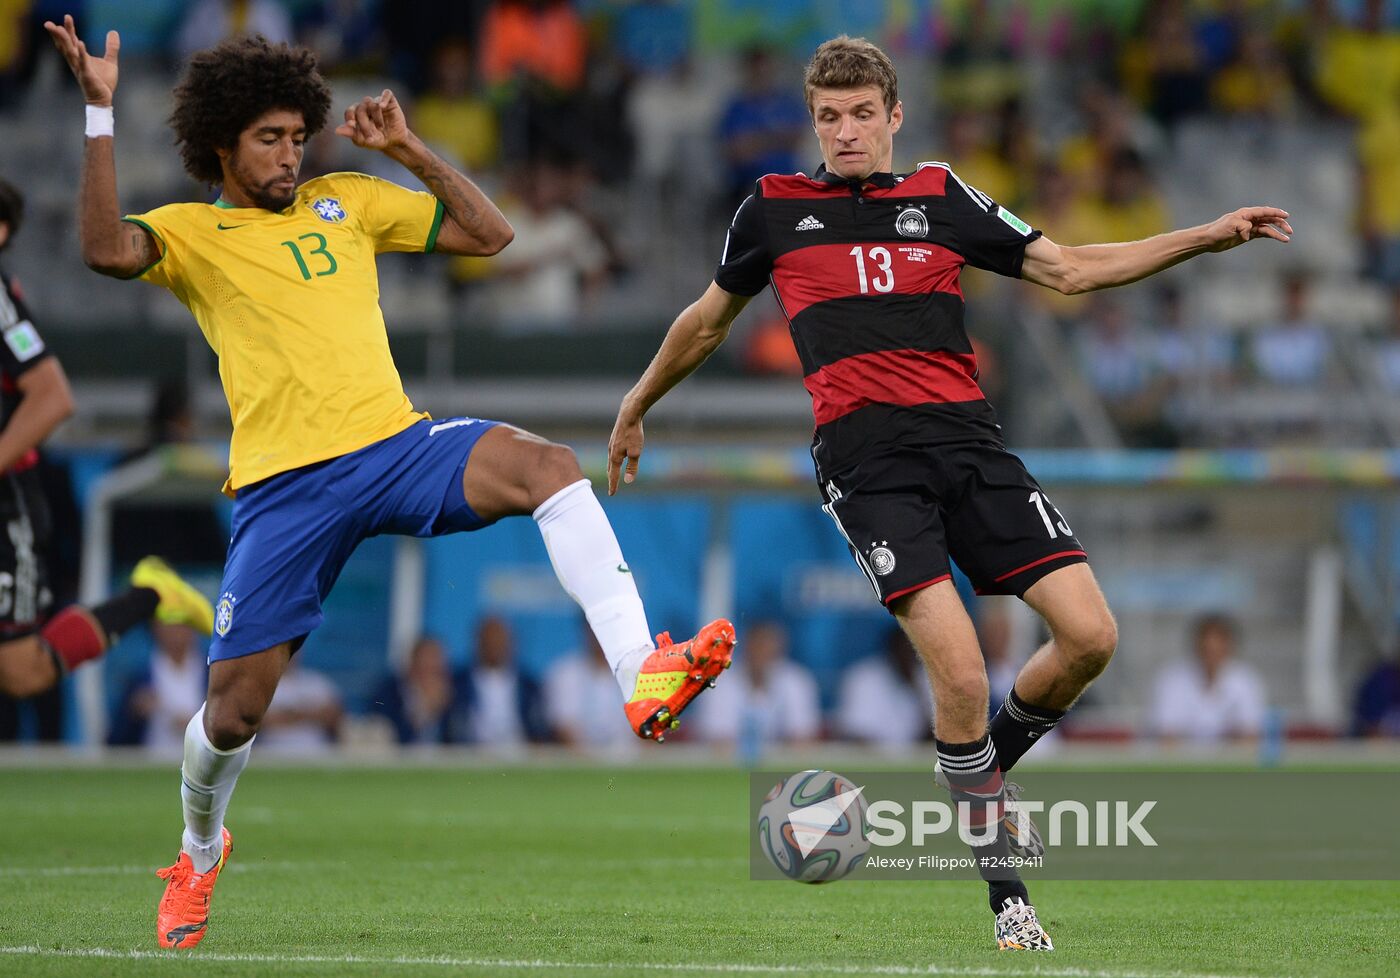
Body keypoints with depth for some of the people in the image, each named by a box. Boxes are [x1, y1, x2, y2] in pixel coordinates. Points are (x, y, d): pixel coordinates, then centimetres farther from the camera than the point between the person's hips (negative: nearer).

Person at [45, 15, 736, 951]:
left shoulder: (344, 202, 18)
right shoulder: (190, 233, 7)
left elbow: (489, 234, 17)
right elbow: (107, 249, -16)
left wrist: (410, 149, 6)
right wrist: (102, 117, -21)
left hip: (397, 446, 2)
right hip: (283, 485, -2)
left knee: (545, 465, -28)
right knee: (236, 704, -1)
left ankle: (643, 674, -40)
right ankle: (200, 854, 32)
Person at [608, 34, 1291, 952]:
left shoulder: (941, 197, 14)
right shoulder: (774, 211, 10)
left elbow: (1068, 268, 16)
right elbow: (708, 320, 26)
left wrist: (1210, 235, 9)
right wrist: (637, 407, 37)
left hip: (968, 438, 3)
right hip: (866, 455, -3)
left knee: (1090, 636, -11)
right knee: (961, 671, -19)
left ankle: (987, 763, 19)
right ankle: (1008, 885, -5)